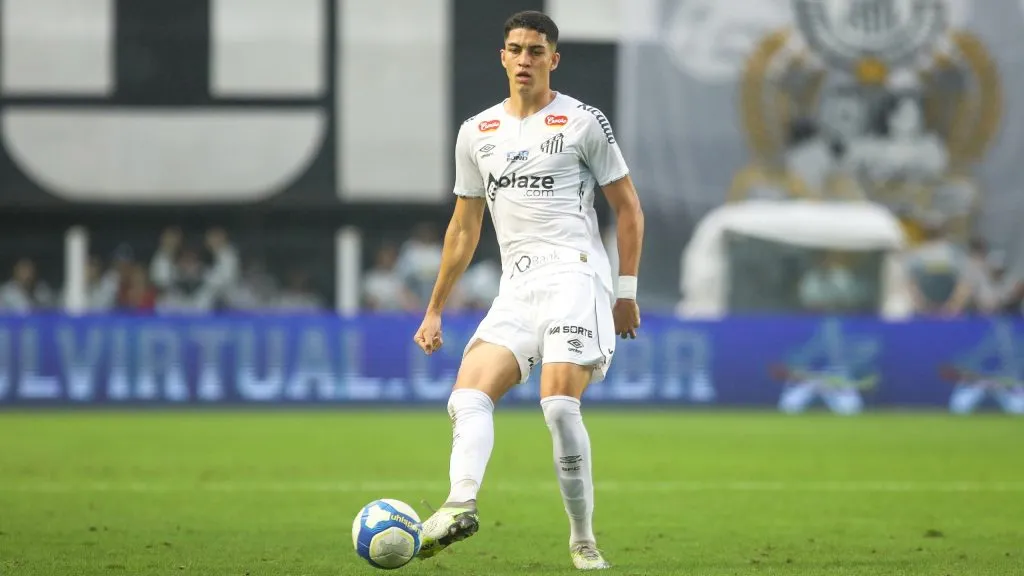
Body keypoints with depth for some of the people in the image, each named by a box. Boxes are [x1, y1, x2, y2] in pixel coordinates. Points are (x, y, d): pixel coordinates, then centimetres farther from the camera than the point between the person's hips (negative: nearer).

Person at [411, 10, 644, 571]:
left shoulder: (583, 122, 3)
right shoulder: (477, 132, 16)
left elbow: (628, 209, 7)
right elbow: (464, 228, 23)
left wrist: (627, 290, 1)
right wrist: (435, 309, 21)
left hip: (575, 276, -5)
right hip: (515, 289, 6)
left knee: (558, 403, -21)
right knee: (468, 395, -16)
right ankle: (460, 505, -35)